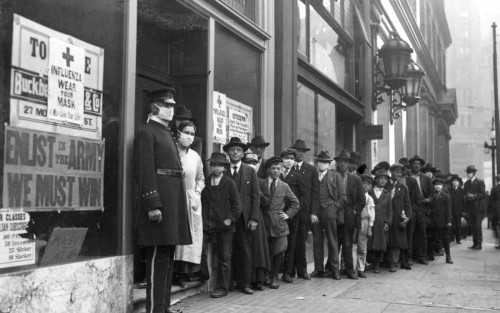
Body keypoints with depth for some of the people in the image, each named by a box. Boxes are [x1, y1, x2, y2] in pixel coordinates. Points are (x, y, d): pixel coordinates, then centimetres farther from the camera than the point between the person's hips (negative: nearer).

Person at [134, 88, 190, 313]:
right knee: (158, 256, -6)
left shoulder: (167, 133, 20)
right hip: (159, 198, -9)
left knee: (168, 255, 12)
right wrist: (153, 205, -21)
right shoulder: (147, 132, -7)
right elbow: (145, 171, -15)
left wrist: (177, 202, 16)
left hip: (173, 200, 9)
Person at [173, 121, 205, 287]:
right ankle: (176, 271, 1)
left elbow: (200, 179, 20)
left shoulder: (195, 156, 9)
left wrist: (197, 192, 4)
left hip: (191, 200, 4)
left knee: (192, 235, 2)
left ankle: (186, 272, 8)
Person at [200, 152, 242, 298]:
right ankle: (203, 276, 18)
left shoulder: (230, 183, 1)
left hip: (224, 226, -2)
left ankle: (222, 288, 13)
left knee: (223, 258, 3)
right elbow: (200, 201, 13)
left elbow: (237, 205, 1)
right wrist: (201, 219, 2)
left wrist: (230, 219, -10)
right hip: (206, 224, 2)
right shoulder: (205, 182, 7)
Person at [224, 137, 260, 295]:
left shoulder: (250, 171, 9)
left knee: (246, 251, 1)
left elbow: (255, 196, 5)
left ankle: (245, 283, 8)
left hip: (244, 218, 1)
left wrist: (254, 218, -4)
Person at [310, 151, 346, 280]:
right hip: (315, 211, 2)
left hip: (329, 210, -1)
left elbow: (342, 196, 7)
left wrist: (336, 208, -4)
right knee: (317, 241, 3)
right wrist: (311, 212, -1)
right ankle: (318, 269, 9)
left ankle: (334, 269, 5)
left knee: (332, 241, 0)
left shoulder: (335, 176, 11)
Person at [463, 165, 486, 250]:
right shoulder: (466, 183, 14)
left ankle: (479, 244, 2)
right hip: (469, 208, 5)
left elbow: (483, 195, -8)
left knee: (478, 226, -4)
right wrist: (465, 197, -1)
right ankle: (475, 243, 11)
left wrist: (474, 196, -18)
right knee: (472, 227, 5)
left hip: (478, 208, -5)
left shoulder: (480, 182, -2)